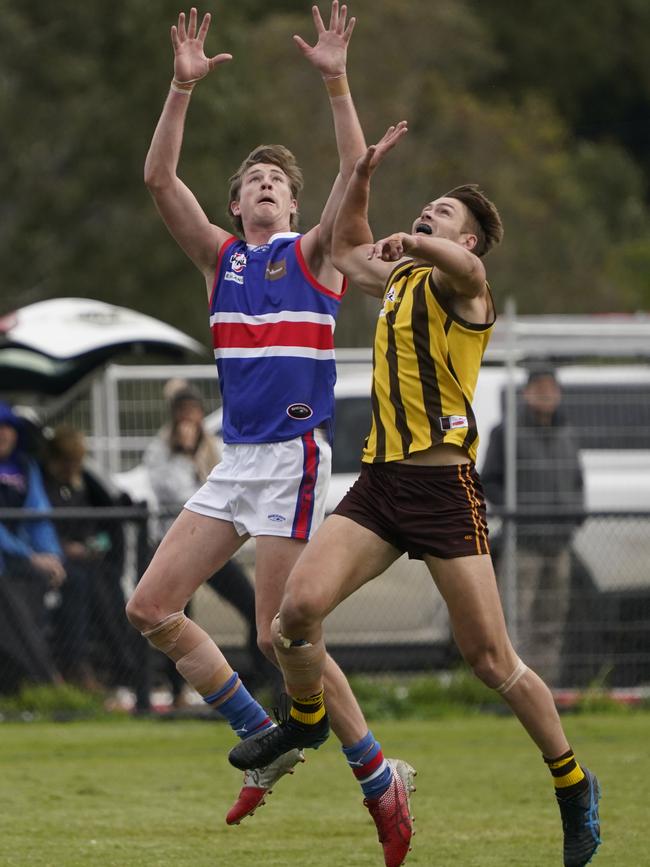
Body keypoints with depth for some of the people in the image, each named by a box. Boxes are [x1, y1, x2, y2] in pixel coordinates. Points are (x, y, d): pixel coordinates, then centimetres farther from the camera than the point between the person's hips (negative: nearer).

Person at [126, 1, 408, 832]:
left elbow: (355, 172, -13)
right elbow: (159, 178, 3)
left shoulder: (314, 254, 3)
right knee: (151, 607, 0)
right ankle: (265, 741, 10)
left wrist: (335, 80, -21)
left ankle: (377, 772, 2)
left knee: (280, 636, -10)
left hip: (295, 455, -6)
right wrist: (183, 87, -8)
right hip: (235, 458, 6)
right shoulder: (220, 256, 14)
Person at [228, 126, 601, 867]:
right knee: (299, 605, -13)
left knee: (488, 657, -6)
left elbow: (467, 267, -31)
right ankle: (306, 718, 16)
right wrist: (363, 174, 27)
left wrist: (413, 244, -21)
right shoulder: (399, 279, 19)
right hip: (379, 480, 6)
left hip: (443, 485, -6)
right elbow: (345, 249, 39)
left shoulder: (455, 282, -4)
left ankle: (574, 784, 10)